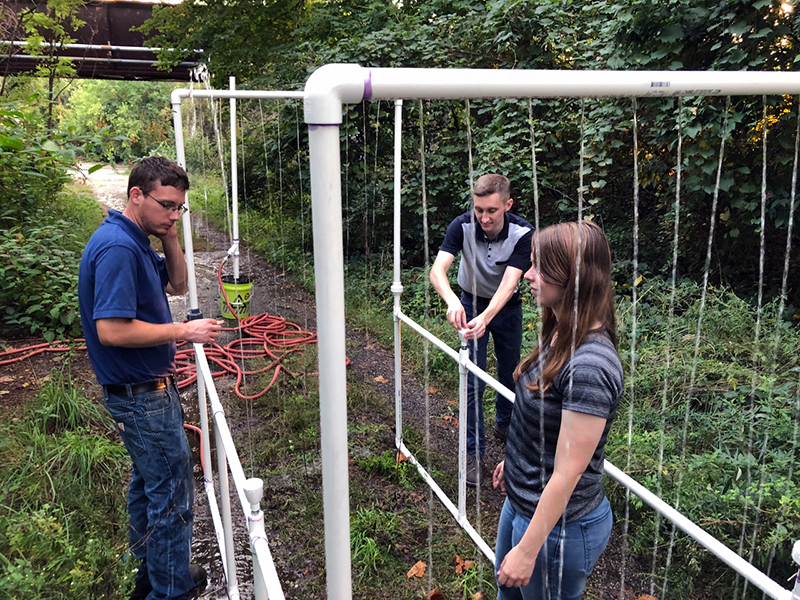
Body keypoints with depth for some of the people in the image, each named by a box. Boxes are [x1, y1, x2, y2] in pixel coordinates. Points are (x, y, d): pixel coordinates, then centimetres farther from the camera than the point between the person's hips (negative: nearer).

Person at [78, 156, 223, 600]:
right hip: (140, 393, -11)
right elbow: (111, 330, -28)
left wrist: (170, 239, -1)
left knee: (148, 481, 21)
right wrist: (184, 331, -21)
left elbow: (177, 285, 15)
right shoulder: (116, 247, -24)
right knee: (172, 495, 1)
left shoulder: (136, 240, 7)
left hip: (148, 386, 11)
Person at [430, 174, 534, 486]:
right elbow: (437, 269, -36)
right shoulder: (462, 226, -26)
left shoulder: (523, 232, -26)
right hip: (471, 303, -1)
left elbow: (508, 283, -34)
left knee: (510, 372, 15)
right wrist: (452, 300, -57)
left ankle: (504, 423, 43)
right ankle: (474, 450, 8)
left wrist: (485, 318, -50)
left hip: (507, 306, 1)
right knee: (473, 381, -4)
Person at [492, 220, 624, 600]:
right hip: (521, 501, 9)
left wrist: (527, 550, -19)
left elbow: (567, 473, -26)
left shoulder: (589, 366, -31)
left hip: (558, 524, -8)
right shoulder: (560, 337, -2)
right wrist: (513, 461, 23)